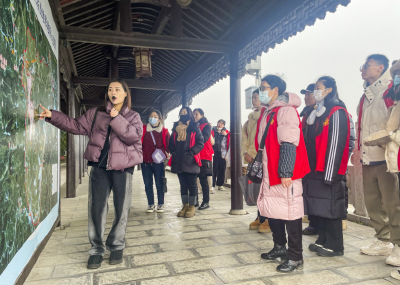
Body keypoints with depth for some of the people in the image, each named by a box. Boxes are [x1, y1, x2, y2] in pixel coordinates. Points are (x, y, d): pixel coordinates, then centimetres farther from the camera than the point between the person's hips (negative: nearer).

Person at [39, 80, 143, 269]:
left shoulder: (133, 116, 7)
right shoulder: (96, 113, 13)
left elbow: (133, 136, -10)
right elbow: (76, 126, 11)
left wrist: (117, 119, -14)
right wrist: (53, 116, 4)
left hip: (123, 168, -1)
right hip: (99, 166, 2)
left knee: (122, 209, 5)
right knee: (96, 209, 4)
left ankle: (116, 247, 23)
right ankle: (96, 250, 19)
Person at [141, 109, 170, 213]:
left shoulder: (164, 131, 5)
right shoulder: (144, 129, 9)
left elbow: (168, 145, 6)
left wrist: (165, 154, -9)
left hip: (158, 162, -2)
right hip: (146, 161, 2)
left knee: (159, 184, 3)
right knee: (148, 184, 6)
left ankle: (160, 204, 15)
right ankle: (151, 204, 18)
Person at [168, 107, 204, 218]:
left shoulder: (194, 129, 0)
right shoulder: (176, 129, 14)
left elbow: (200, 143, -6)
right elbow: (171, 143, 17)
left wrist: (190, 152, -16)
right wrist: (174, 152, -1)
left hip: (190, 162, -4)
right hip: (179, 162, 5)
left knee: (192, 184, 2)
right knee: (183, 184, 11)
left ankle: (192, 207, 10)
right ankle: (185, 206, 20)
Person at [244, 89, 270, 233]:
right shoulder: (252, 116, 19)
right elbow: (245, 133, 14)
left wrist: (251, 152, -14)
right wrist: (246, 152, 1)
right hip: (253, 157, 7)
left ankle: (270, 220, 3)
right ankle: (260, 218, 18)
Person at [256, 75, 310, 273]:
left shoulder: (285, 110, -12)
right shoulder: (268, 112, 17)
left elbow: (289, 145, -19)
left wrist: (286, 172, -22)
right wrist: (258, 167, 22)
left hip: (284, 174, -9)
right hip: (270, 172, 9)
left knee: (290, 212, -1)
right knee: (272, 210, 15)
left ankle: (295, 257, 12)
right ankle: (279, 247, 31)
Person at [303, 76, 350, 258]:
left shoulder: (336, 112, -9)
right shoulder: (316, 113, 17)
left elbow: (336, 143, -16)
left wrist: (329, 172, -19)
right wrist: (309, 168, 14)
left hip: (329, 170, -8)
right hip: (315, 169, 8)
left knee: (330, 207, 0)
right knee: (320, 207, 14)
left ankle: (334, 246, 13)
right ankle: (323, 240, 26)